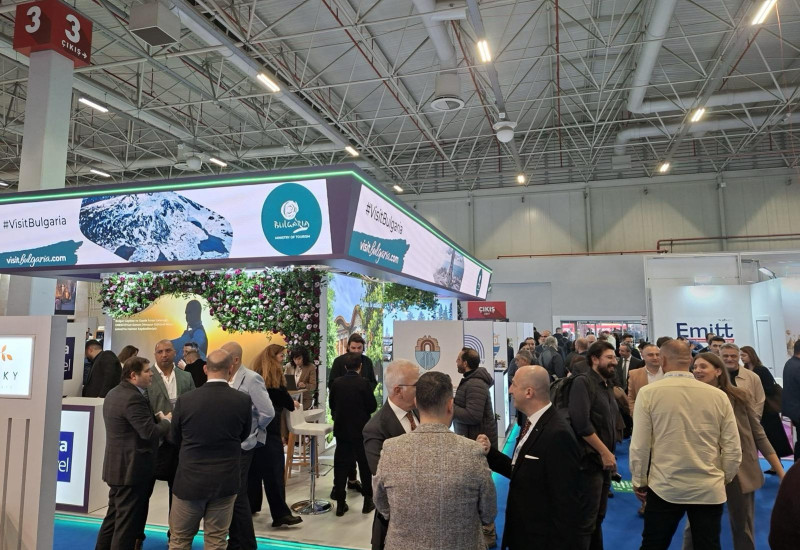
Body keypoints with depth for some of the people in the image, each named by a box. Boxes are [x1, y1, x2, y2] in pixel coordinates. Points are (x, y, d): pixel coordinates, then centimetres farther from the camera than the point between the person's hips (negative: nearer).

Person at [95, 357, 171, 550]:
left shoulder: (114, 393, 11)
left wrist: (156, 418, 7)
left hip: (118, 466, 11)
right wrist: (166, 421, -9)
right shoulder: (133, 398, -23)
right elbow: (150, 433, -26)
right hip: (132, 468, -10)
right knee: (128, 521, 0)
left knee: (114, 516, 21)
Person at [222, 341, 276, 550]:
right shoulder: (225, 379, 3)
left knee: (238, 496, 1)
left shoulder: (251, 379, -16)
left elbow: (268, 412, -18)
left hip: (241, 446, -7)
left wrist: (251, 432, -7)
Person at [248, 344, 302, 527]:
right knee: (273, 470, -9)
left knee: (255, 467, 16)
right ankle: (280, 513, -8)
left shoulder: (256, 373, 15)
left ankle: (251, 505, 25)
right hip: (269, 427, -8)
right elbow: (281, 396, -2)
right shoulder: (274, 373, -7)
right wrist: (292, 403, 17)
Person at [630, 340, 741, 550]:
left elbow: (639, 446, -8)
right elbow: (733, 449, 1)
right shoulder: (719, 396, -3)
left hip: (664, 488, -2)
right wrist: (724, 479, 19)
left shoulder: (649, 393, -10)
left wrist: (639, 481, 7)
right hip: (710, 490, 2)